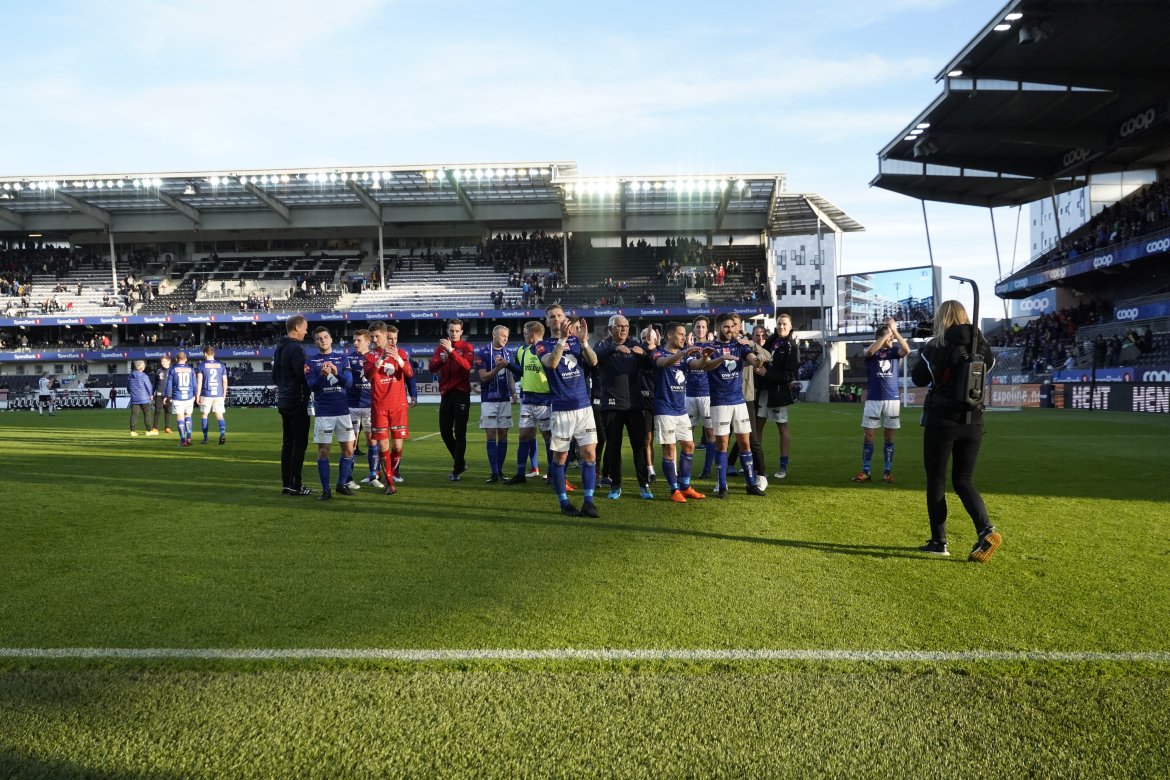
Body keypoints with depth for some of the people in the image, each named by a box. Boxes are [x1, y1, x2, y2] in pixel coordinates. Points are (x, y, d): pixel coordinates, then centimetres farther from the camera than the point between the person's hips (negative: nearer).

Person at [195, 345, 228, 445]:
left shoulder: (202, 365, -1)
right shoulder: (221, 365, 7)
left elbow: (199, 382, -5)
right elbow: (225, 381, 8)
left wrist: (197, 396, -1)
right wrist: (224, 395, 17)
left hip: (206, 394, -2)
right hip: (219, 394, 2)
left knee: (204, 415, 11)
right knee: (220, 415, 1)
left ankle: (205, 438, 13)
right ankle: (222, 433, -22)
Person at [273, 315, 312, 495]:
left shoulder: (279, 348, 14)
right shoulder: (296, 348, -16)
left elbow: (275, 376, 21)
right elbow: (302, 375, -21)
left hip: (283, 401, 9)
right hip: (297, 402, -9)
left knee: (287, 443, 13)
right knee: (299, 443, -5)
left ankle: (286, 483, 16)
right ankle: (295, 486, -4)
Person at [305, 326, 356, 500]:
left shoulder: (342, 359, 8)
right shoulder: (310, 361, 3)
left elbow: (349, 382, -3)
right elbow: (311, 386, -7)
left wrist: (336, 373, -21)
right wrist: (322, 375, -26)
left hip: (343, 411, 2)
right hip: (323, 413, -2)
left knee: (348, 450, 5)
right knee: (323, 451, -2)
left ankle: (342, 484, 21)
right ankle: (326, 490, 6)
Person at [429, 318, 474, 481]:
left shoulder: (467, 347, -1)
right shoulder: (441, 347, 11)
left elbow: (467, 365, -20)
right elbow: (432, 368, 0)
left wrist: (451, 350, -27)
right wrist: (442, 359, -19)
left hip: (461, 393, -5)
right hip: (446, 393, 5)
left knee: (460, 432, -5)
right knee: (445, 431, 6)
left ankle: (457, 470, 0)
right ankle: (460, 462, 24)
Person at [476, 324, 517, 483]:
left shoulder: (508, 353, 10)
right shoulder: (483, 353, -5)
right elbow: (483, 377, -9)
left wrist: (513, 392, 5)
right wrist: (498, 367, -22)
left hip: (505, 399, 4)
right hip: (489, 400, -4)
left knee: (503, 435, 4)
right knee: (491, 436, -4)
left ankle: (500, 471, 9)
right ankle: (494, 473, -2)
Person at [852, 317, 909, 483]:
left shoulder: (894, 350, 4)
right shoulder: (871, 351, 2)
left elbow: (907, 350, -17)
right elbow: (870, 351, -23)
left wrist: (894, 331, -22)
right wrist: (887, 333, -24)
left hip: (892, 399, 1)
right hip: (873, 399, -1)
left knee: (889, 436, 6)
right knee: (868, 435, 1)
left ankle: (887, 471, 13)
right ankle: (865, 471, 8)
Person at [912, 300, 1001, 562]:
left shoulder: (935, 347, -9)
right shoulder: (982, 347, 2)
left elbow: (918, 379, 2)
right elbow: (990, 363, 23)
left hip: (942, 421, -4)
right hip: (973, 422, 4)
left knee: (936, 482, 8)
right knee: (963, 481, 14)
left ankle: (939, 541, 11)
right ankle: (987, 530, -6)